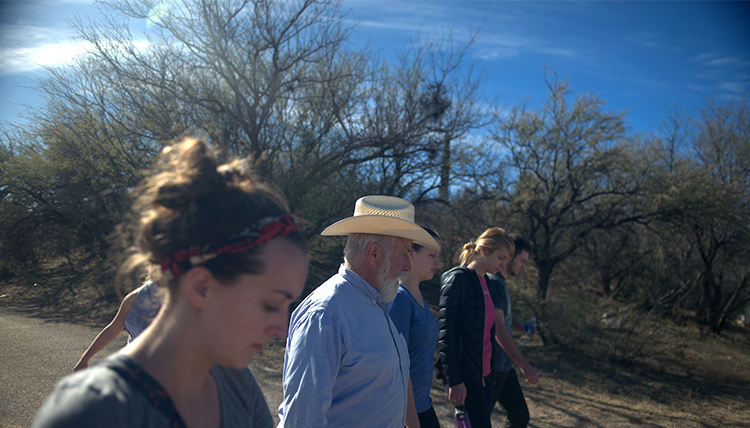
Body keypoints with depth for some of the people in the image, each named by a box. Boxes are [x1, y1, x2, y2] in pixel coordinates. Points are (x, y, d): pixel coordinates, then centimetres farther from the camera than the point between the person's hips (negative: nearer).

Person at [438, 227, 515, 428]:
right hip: (464, 374, -8)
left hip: (484, 372, 8)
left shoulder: (485, 281, 13)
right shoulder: (458, 278, -13)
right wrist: (454, 380, -19)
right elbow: (445, 333, -17)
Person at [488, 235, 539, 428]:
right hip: (491, 367, -10)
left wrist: (518, 325, 8)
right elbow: (498, 329, -25)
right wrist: (524, 365, -24)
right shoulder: (493, 282, -20)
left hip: (503, 366, 10)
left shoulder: (499, 281, 12)